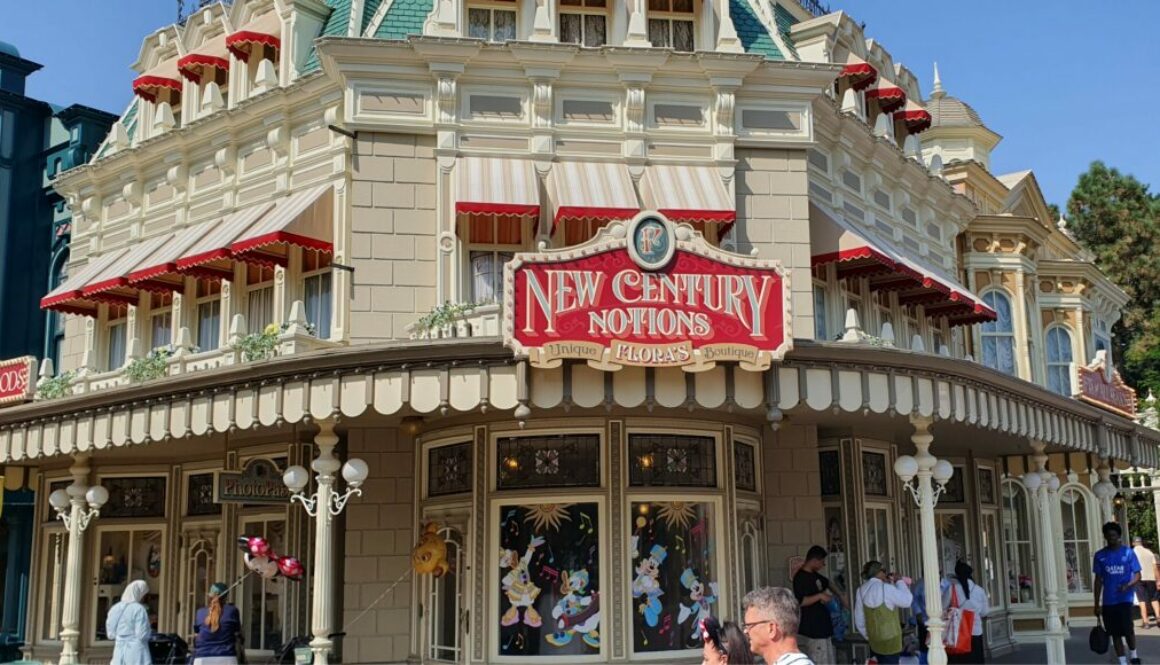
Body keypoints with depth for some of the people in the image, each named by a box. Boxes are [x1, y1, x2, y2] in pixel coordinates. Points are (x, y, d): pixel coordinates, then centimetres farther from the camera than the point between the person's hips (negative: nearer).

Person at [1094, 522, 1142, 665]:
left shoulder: (1128, 552, -1)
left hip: (1125, 598, -3)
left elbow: (1137, 574, -1)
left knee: (1127, 629, -11)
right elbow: (1098, 580, 9)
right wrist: (1097, 604, 7)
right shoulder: (1100, 556, 5)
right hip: (1108, 601, 3)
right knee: (1115, 633, 6)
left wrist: (1128, 585, -23)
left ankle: (1133, 653, 17)